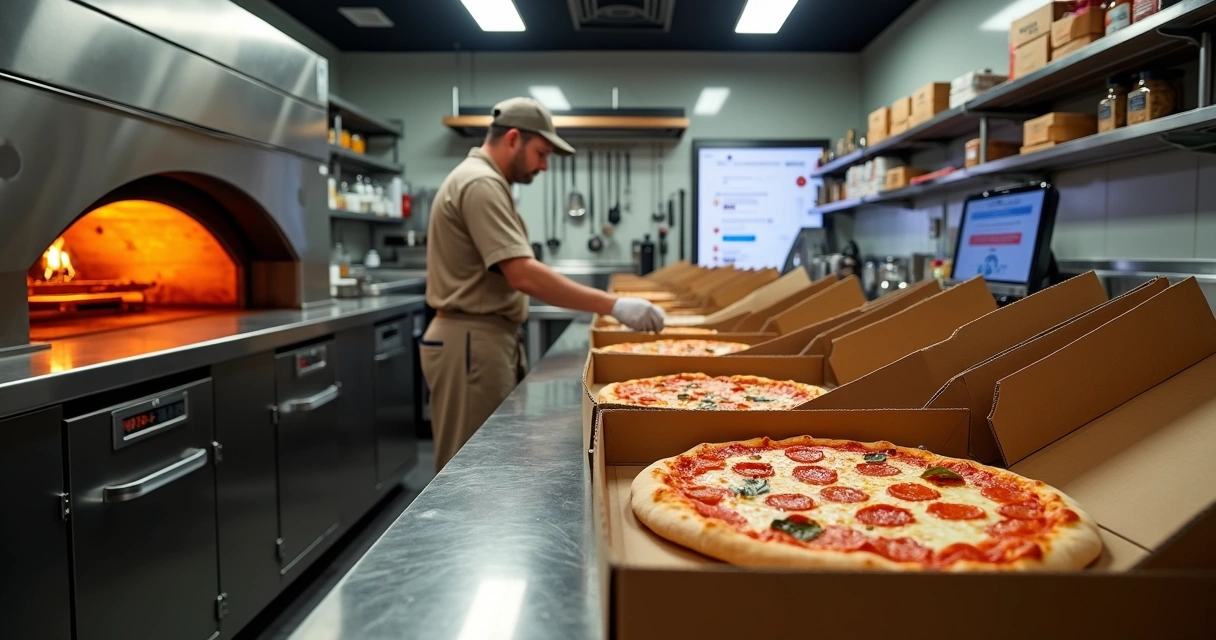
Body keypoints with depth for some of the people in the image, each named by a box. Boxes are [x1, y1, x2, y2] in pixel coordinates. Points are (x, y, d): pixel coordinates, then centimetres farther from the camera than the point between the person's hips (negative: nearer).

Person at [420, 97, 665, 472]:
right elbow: (523, 275, -26)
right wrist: (613, 305, -26)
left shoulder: (483, 181, 18)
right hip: (473, 342, -10)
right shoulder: (481, 184, -16)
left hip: (485, 339, 10)